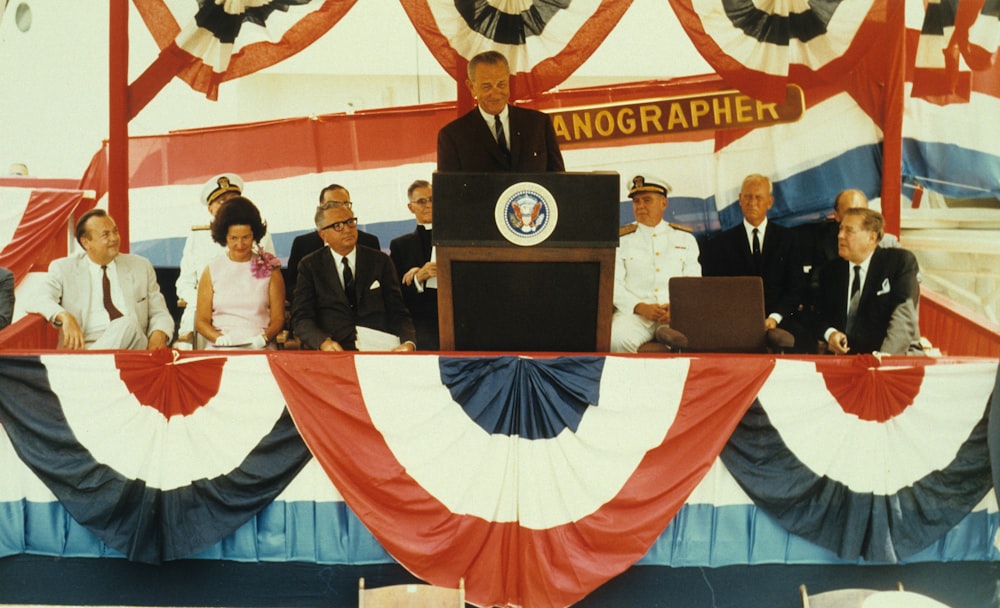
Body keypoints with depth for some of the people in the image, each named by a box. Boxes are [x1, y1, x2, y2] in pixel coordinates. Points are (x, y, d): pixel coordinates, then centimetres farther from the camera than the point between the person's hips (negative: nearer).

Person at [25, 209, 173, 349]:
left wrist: (158, 336, -7)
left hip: (134, 345, 3)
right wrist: (65, 316, -24)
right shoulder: (63, 269, 13)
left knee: (128, 324, -34)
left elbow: (159, 313, 18)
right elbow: (35, 300, -1)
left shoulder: (141, 267, 18)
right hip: (83, 347, -3)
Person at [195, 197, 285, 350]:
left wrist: (263, 338, -11)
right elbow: (201, 321, 11)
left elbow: (278, 318, 9)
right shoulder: (211, 271, 12)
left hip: (260, 348, -1)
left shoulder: (269, 269, 11)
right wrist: (220, 338, -9)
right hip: (219, 349, 1)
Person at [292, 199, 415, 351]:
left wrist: (408, 343, -12)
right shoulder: (310, 266, 12)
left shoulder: (380, 261, 15)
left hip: (379, 349, 0)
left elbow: (398, 313, 11)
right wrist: (324, 342, -19)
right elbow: (301, 318, 3)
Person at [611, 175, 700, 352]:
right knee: (618, 340, -34)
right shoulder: (621, 239, 13)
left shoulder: (685, 238, 18)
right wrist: (641, 308, -14)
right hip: (635, 313, 0)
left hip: (677, 313, 1)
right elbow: (614, 284, 3)